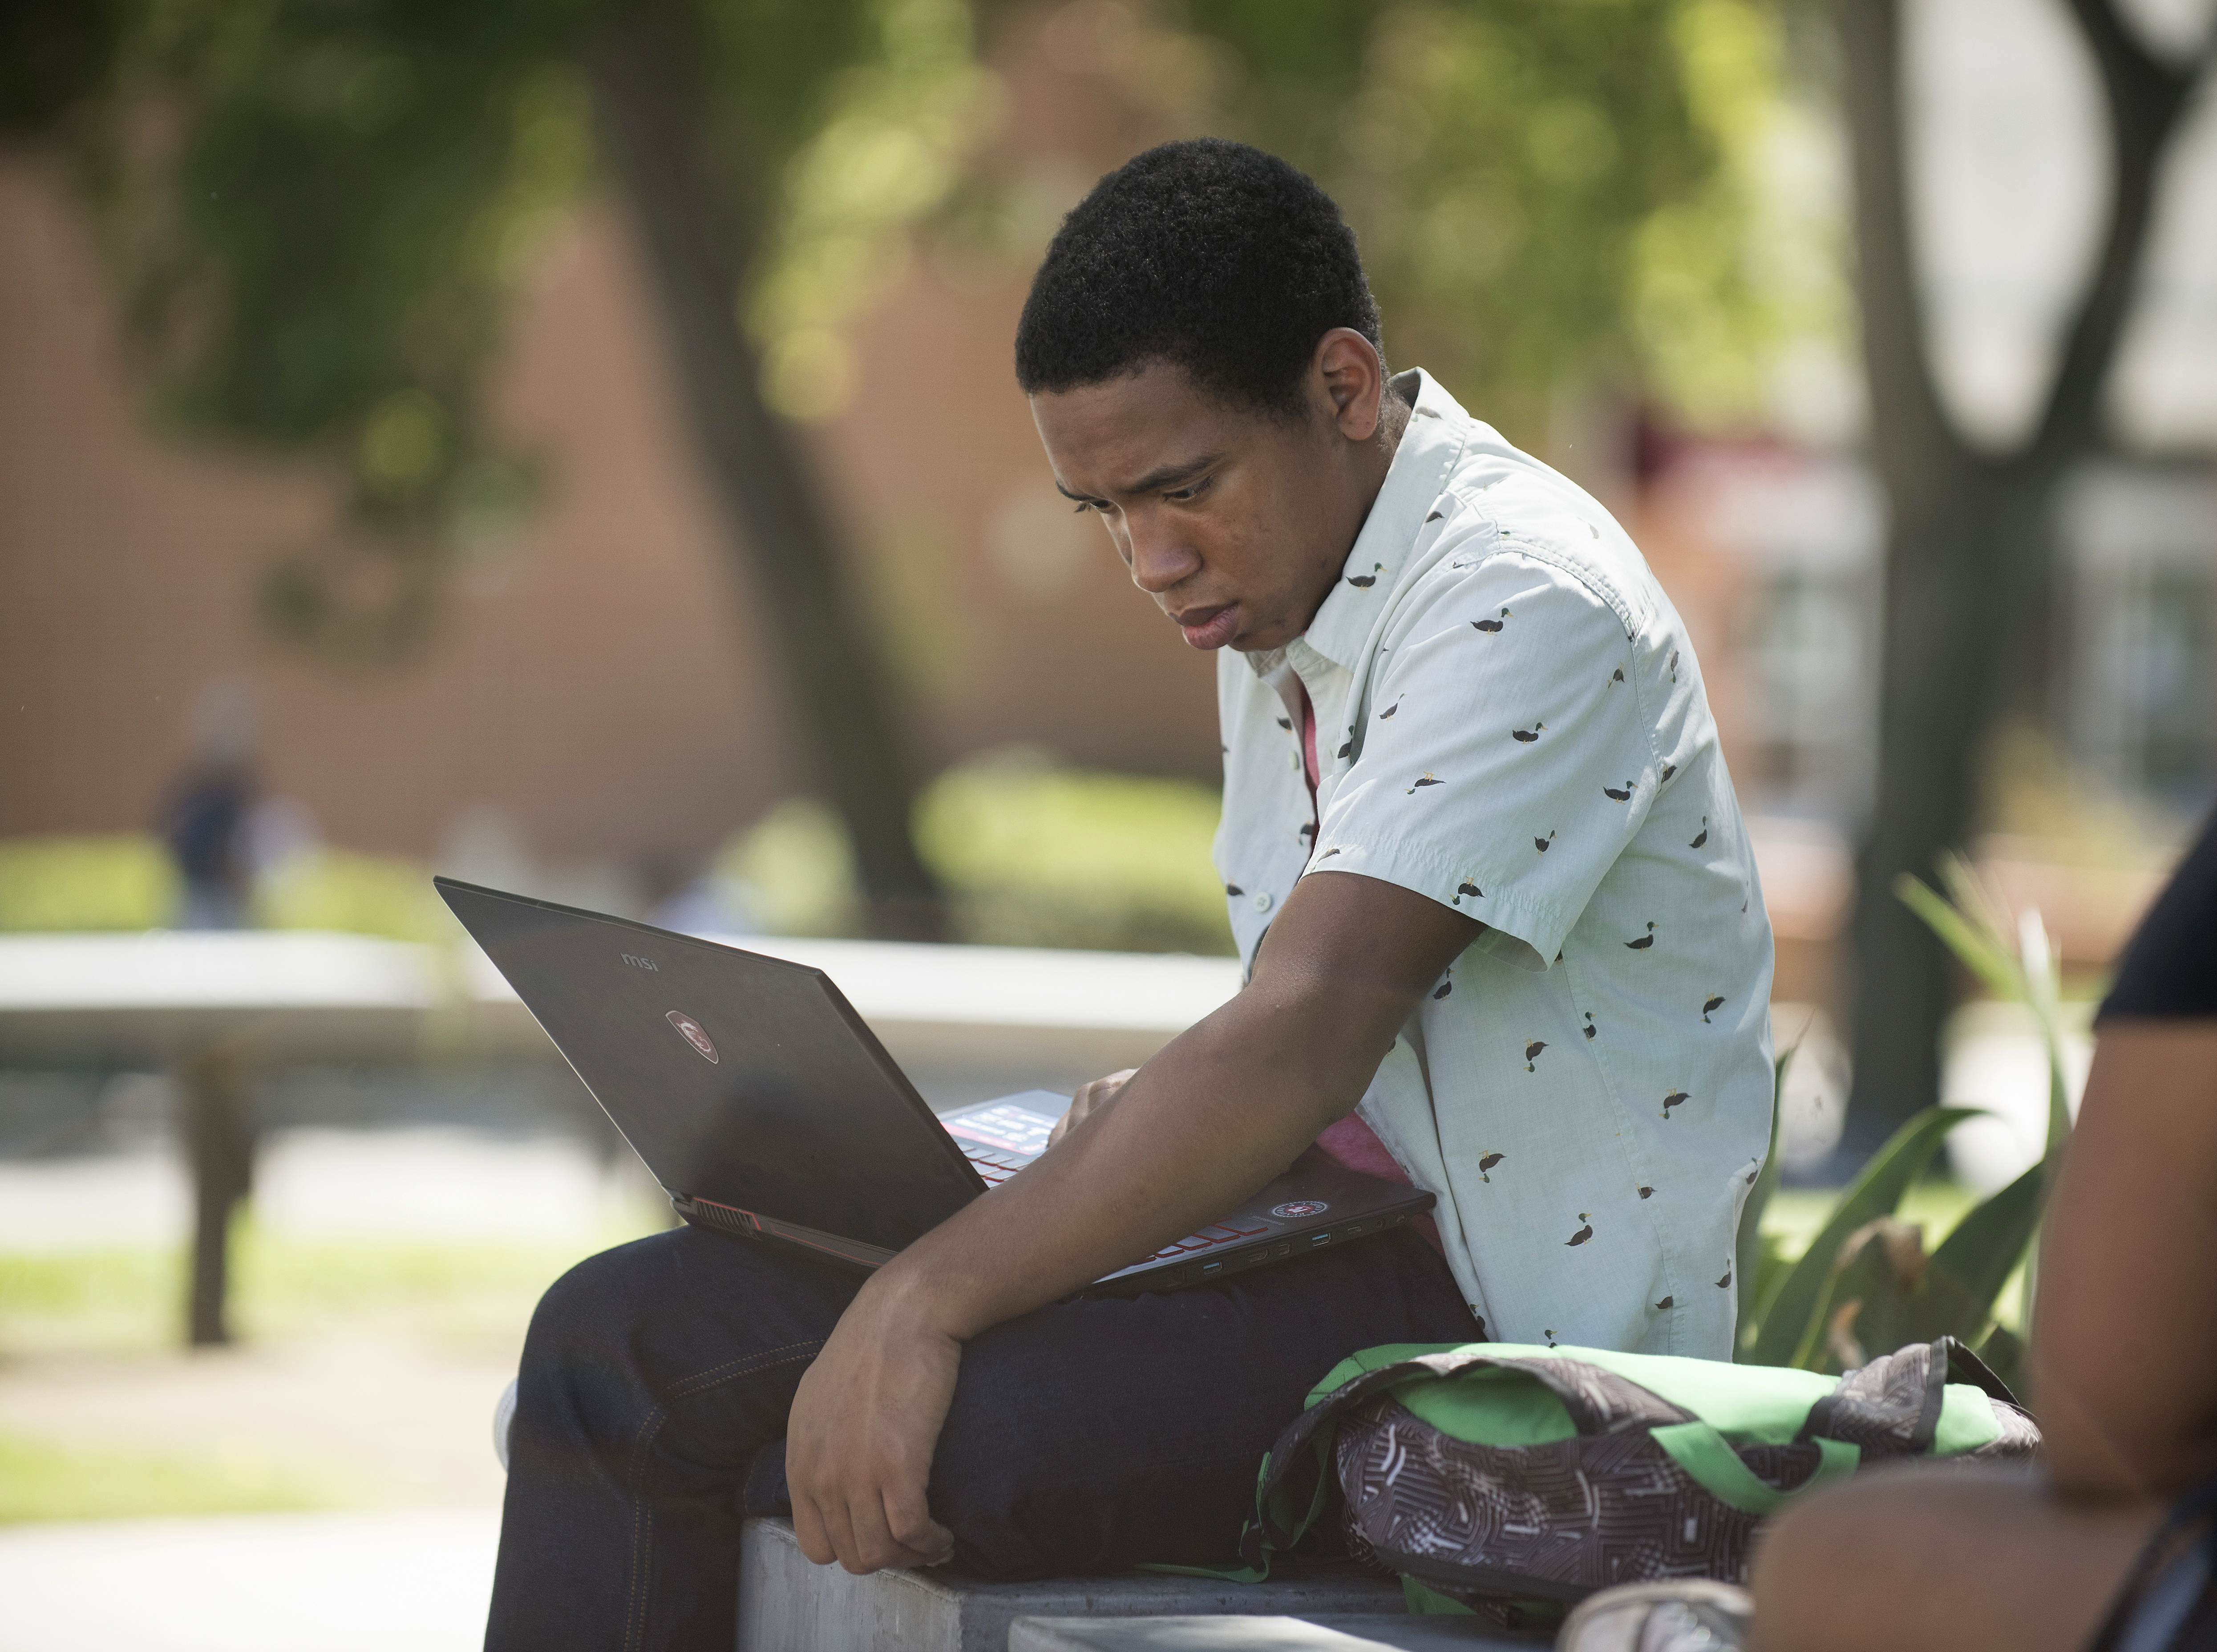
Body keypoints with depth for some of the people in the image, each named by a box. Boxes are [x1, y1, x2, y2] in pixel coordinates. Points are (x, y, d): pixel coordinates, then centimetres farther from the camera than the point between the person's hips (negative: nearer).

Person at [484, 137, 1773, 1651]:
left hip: (1517, 1323, -9)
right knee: (625, 1329, -3)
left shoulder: (1528, 604, -17)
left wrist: (930, 1298, -31)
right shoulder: (1276, 601, 13)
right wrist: (1151, 1120, 1)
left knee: (906, 1446, -32)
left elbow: (1309, 1032, -28)